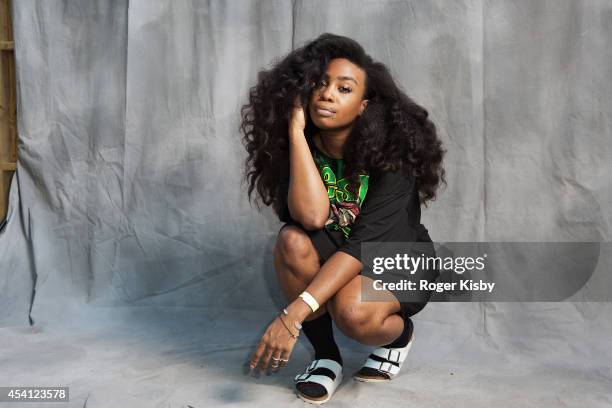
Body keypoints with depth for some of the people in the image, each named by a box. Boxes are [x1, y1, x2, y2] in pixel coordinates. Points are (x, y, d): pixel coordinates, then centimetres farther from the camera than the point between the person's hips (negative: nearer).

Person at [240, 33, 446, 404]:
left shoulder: (390, 150, -23)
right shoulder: (297, 148, -13)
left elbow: (366, 243, -32)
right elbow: (311, 216, -33)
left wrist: (293, 314, -40)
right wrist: (296, 129, -30)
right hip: (331, 264, 3)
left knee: (352, 312, -35)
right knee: (294, 240, -30)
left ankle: (399, 332, 3)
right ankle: (325, 355, -9)